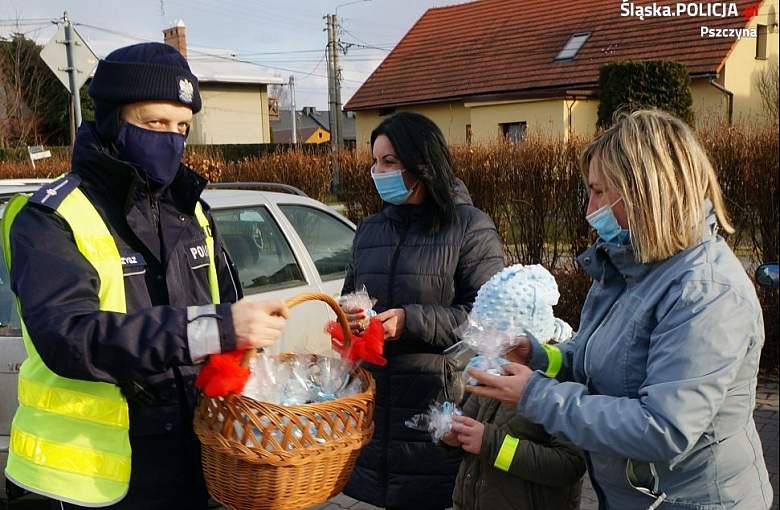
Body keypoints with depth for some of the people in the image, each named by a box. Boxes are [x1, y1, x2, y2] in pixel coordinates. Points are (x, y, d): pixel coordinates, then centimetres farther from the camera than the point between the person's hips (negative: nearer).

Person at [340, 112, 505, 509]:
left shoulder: (470, 228, -4)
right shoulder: (369, 231, 14)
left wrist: (411, 322, -18)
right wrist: (349, 318, 0)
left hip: (441, 399, -5)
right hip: (376, 398, 5)